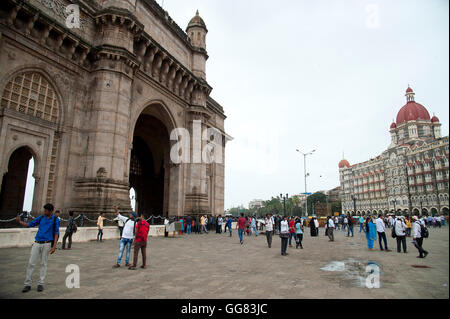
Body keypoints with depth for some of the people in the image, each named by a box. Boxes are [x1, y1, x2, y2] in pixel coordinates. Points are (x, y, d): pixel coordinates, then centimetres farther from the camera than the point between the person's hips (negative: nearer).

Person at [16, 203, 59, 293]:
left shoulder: (55, 220, -3)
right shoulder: (41, 217, 8)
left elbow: (56, 233, -4)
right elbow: (30, 224, 12)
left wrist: (54, 246, -11)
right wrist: (20, 221, -5)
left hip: (47, 244, -3)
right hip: (37, 243, 4)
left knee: (43, 264, 4)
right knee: (31, 263, 1)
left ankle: (40, 284, 14)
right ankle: (27, 284, 11)